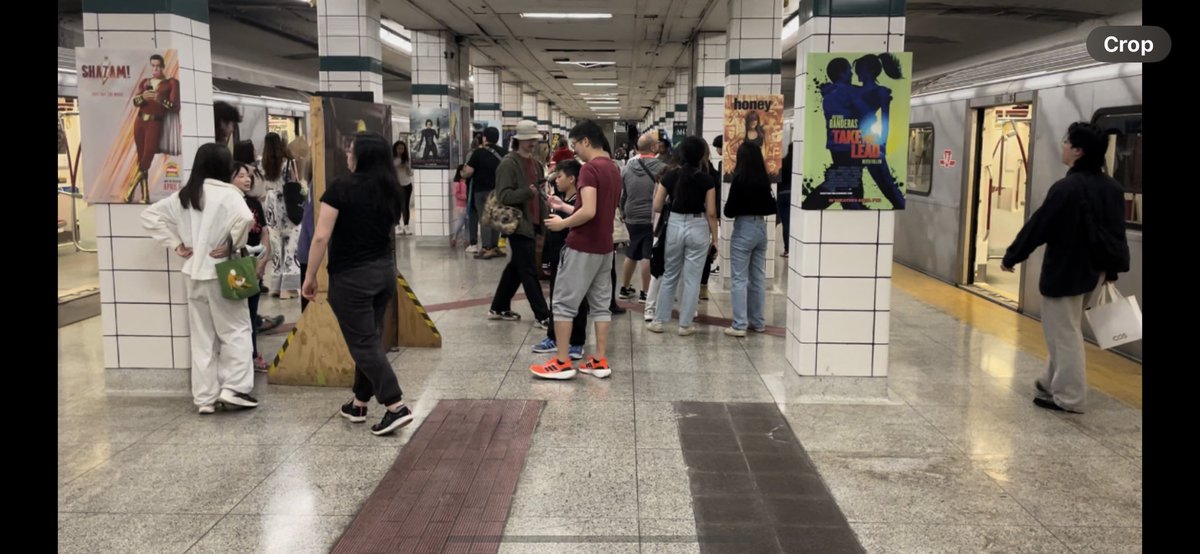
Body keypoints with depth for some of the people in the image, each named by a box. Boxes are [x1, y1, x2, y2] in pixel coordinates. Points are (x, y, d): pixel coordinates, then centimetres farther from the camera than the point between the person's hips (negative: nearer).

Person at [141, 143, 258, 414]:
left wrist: (175, 244, 6)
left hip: (193, 274, 6)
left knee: (202, 338, 11)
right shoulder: (227, 193, -12)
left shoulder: (183, 194, 7)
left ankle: (204, 398, 15)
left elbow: (149, 215, 11)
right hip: (220, 273, -6)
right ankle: (233, 388, 0)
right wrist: (232, 245, -15)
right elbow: (245, 219, -31)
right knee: (236, 331, 7)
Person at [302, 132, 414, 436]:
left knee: (362, 343, -1)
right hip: (385, 271, 6)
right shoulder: (390, 190, 4)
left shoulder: (341, 187, -15)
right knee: (370, 338, 15)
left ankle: (396, 407, -8)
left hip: (351, 277, -6)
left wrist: (310, 275, -8)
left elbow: (321, 237, -17)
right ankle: (359, 404, 26)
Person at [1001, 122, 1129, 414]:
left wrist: (1011, 257, -5)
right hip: (1091, 271, 9)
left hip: (1064, 272, -9)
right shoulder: (1111, 188, 4)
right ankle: (1053, 384, 33)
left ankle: (1070, 397, 10)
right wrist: (1112, 268, 22)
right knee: (1066, 332, 21)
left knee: (1064, 334, 2)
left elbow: (1037, 227, -17)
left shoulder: (1067, 188, -23)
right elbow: (1116, 231, 12)